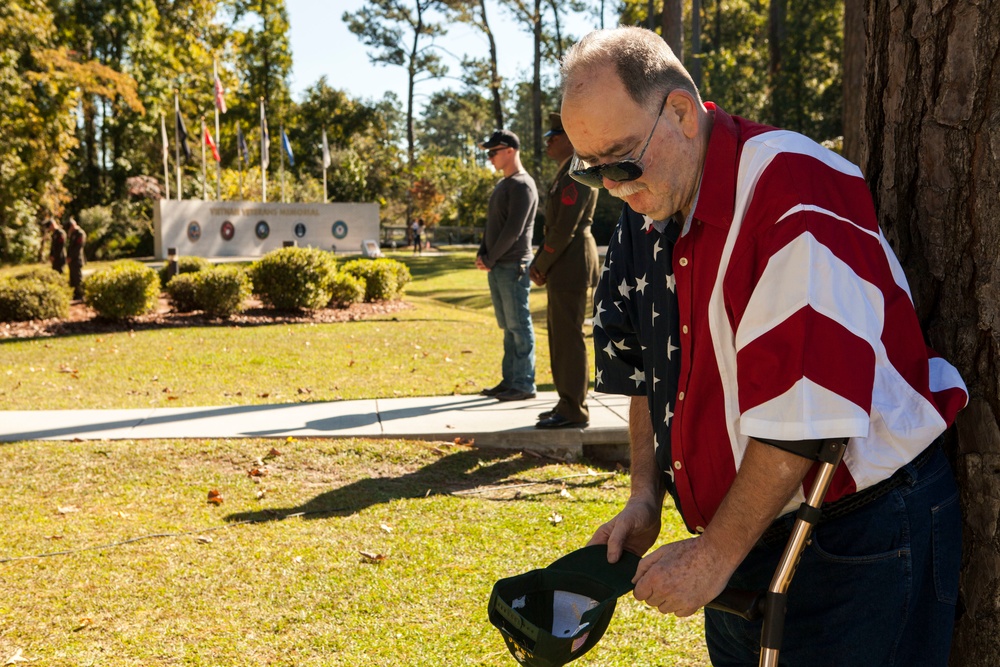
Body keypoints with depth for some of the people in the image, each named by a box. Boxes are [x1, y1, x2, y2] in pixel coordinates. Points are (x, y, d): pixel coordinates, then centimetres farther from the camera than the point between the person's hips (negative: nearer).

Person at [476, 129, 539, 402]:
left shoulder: (522, 185, -12)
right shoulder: (502, 185, 18)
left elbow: (513, 230, -17)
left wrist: (491, 259, -12)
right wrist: (482, 254, 6)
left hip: (513, 266, -9)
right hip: (497, 267, 9)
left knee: (519, 326, -6)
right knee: (508, 326, 12)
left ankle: (524, 384, -3)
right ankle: (509, 380, 17)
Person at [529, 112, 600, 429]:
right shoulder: (565, 173, 19)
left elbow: (566, 228, -20)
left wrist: (542, 265, -13)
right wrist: (538, 263, 12)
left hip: (572, 264, -11)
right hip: (563, 268, 11)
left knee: (569, 337, -7)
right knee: (560, 335, 14)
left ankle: (573, 410, -2)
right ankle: (568, 403, 21)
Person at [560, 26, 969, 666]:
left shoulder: (795, 193, -23)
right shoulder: (646, 212, 4)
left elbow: (807, 410, -26)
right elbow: (649, 373, 13)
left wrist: (714, 554, -20)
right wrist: (645, 496, 2)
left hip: (861, 536, -7)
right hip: (742, 528, 7)